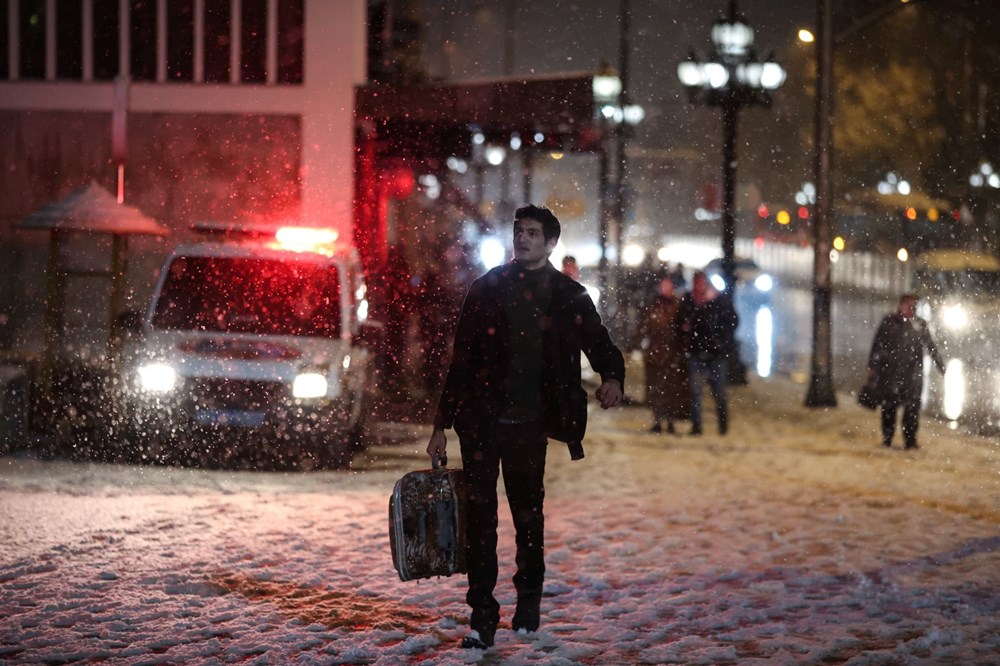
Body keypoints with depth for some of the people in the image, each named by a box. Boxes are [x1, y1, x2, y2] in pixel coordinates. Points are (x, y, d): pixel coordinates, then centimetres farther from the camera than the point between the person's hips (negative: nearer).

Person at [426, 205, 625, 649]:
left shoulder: (569, 296, 5)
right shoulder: (487, 288, 7)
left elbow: (599, 344, 5)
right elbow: (460, 358, 9)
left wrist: (612, 377, -20)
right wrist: (442, 424, 7)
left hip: (529, 422, 0)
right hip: (481, 420, 0)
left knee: (528, 512, 9)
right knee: (479, 513, -2)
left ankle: (529, 601, 29)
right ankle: (482, 615, 1)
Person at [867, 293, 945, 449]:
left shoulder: (920, 324, 8)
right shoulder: (889, 321, 1)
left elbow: (930, 346, 15)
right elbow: (877, 345, 1)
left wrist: (940, 365, 13)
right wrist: (872, 366, -3)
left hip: (913, 371, 2)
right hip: (890, 371, -2)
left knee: (912, 406, -2)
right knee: (889, 404, 4)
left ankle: (910, 439, 3)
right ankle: (887, 438, 14)